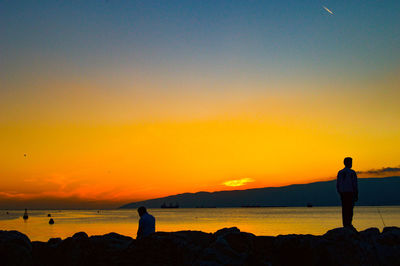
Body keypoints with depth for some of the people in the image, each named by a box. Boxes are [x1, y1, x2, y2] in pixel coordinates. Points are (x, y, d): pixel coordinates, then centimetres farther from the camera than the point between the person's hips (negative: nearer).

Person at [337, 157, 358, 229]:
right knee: (350, 208, -4)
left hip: (343, 193, 5)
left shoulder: (340, 172, 8)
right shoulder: (352, 173, -7)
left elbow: (337, 185, 9)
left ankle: (345, 225, 6)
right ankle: (349, 224, -9)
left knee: (344, 209, 7)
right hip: (350, 193, -5)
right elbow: (355, 184, -9)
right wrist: (356, 195, -4)